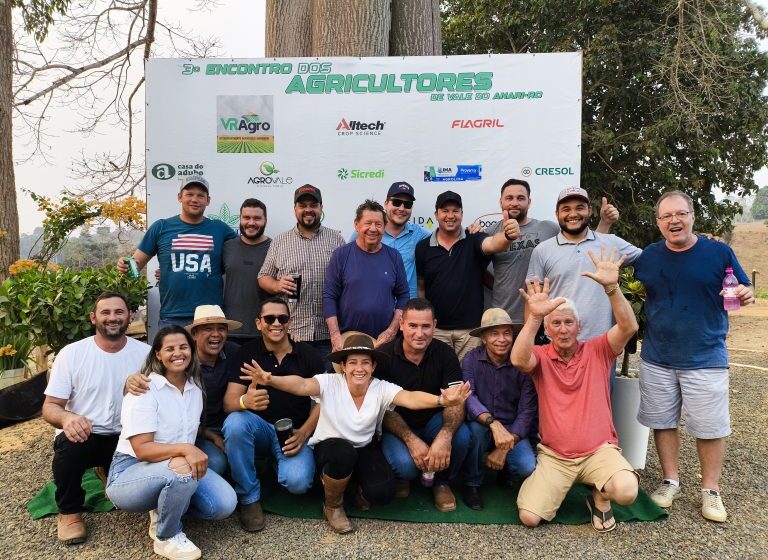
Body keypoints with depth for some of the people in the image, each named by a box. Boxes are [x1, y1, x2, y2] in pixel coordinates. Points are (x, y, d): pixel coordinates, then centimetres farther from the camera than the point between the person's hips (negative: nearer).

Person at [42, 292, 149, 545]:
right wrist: (66, 417, -32)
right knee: (70, 444, -34)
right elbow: (49, 407, -8)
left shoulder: (145, 353, -5)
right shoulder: (71, 353, -8)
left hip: (125, 438, 2)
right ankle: (68, 511, -5)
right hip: (83, 434, -1)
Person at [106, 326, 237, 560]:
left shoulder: (195, 385, 3)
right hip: (131, 471, -6)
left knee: (225, 504, -16)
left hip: (179, 467, 6)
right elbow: (142, 450, -24)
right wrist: (185, 449, -38)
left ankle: (165, 509, 9)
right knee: (182, 469, -37)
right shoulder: (144, 390, -17)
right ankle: (166, 537, -10)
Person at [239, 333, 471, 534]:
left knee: (382, 492, -24)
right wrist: (270, 380, -62)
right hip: (329, 448, -2)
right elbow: (302, 385, -41)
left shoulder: (381, 389, -18)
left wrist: (441, 400, -57)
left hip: (365, 449, 2)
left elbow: (410, 398, -35)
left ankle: (361, 490, 17)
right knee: (344, 453, -37)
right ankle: (332, 505, -5)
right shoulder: (330, 383, -22)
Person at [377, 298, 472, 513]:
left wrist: (445, 435, -39)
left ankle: (442, 481, 4)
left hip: (433, 421, 2)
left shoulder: (444, 353, -10)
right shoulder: (384, 356, -15)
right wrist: (411, 439, -30)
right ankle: (404, 476, 9)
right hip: (398, 427, -2)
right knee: (405, 463, -32)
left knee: (462, 436, -29)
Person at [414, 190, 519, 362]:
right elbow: (420, 287, 6)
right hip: (435, 328, 1)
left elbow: (493, 244, -24)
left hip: (471, 328, -1)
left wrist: (507, 235, -47)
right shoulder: (423, 247, 2)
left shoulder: (473, 241, -2)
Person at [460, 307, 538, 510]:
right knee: (477, 425, -33)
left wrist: (503, 449, -18)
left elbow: (527, 411, -12)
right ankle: (472, 484, -7)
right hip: (481, 427, 0)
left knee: (528, 467, -26)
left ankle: (505, 471, 13)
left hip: (513, 431, 0)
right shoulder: (472, 359, -12)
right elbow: (467, 396, -25)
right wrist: (493, 423, -42)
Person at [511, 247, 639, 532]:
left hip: (598, 450, 0)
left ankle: (600, 498, 8)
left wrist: (611, 287, -31)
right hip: (553, 455, 0)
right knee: (529, 517, -13)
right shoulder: (541, 357, -2)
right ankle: (557, 487, 20)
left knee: (627, 491, -31)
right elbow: (518, 359, -26)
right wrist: (534, 317, -38)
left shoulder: (597, 351, 0)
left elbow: (629, 328, -17)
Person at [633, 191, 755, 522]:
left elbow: (744, 290, 4)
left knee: (710, 427, 5)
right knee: (663, 421, 11)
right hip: (657, 359, 3)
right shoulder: (649, 256, 3)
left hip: (705, 359, -2)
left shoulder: (719, 252, -4)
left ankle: (710, 490, 23)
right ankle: (670, 481, 28)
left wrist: (746, 294, -18)